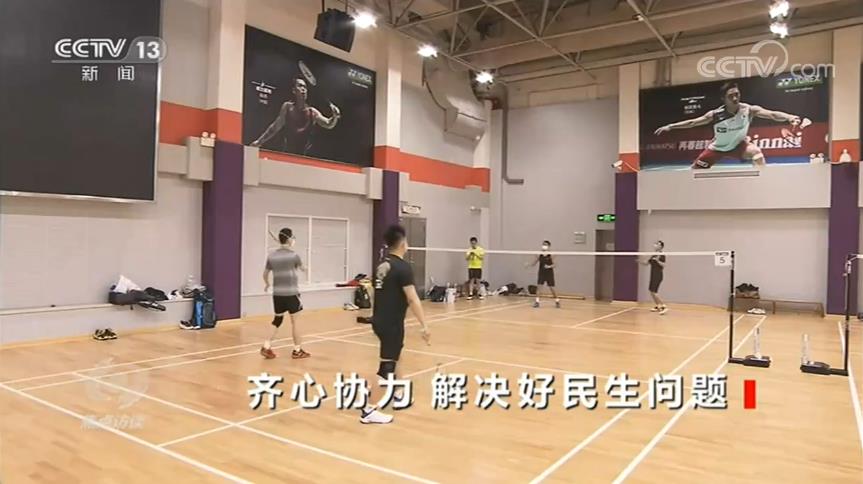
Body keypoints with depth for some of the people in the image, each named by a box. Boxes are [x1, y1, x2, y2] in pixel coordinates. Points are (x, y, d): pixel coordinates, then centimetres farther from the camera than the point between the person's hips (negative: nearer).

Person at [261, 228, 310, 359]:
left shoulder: (271, 255, 3)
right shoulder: (293, 255, -9)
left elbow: (265, 273, 15)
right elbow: (302, 268, 10)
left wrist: (267, 284, 35)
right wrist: (303, 268, 34)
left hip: (277, 293, 5)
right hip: (291, 293, -5)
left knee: (277, 320, 16)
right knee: (295, 321, 4)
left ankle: (266, 347, 9)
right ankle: (297, 351, 10)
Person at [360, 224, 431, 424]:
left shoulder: (381, 265, 8)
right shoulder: (402, 267, -16)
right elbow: (412, 299, -21)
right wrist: (424, 325, -18)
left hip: (379, 320, 9)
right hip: (392, 323, -9)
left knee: (393, 357, 26)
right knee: (386, 366, -1)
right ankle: (368, 410, 2)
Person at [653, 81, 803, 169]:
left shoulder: (749, 109, -26)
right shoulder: (715, 114, -24)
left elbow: (772, 114, -38)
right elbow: (692, 122, -14)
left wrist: (789, 117, -58)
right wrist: (670, 126, -20)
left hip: (738, 145, -1)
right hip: (717, 147, 1)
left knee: (756, 152, -32)